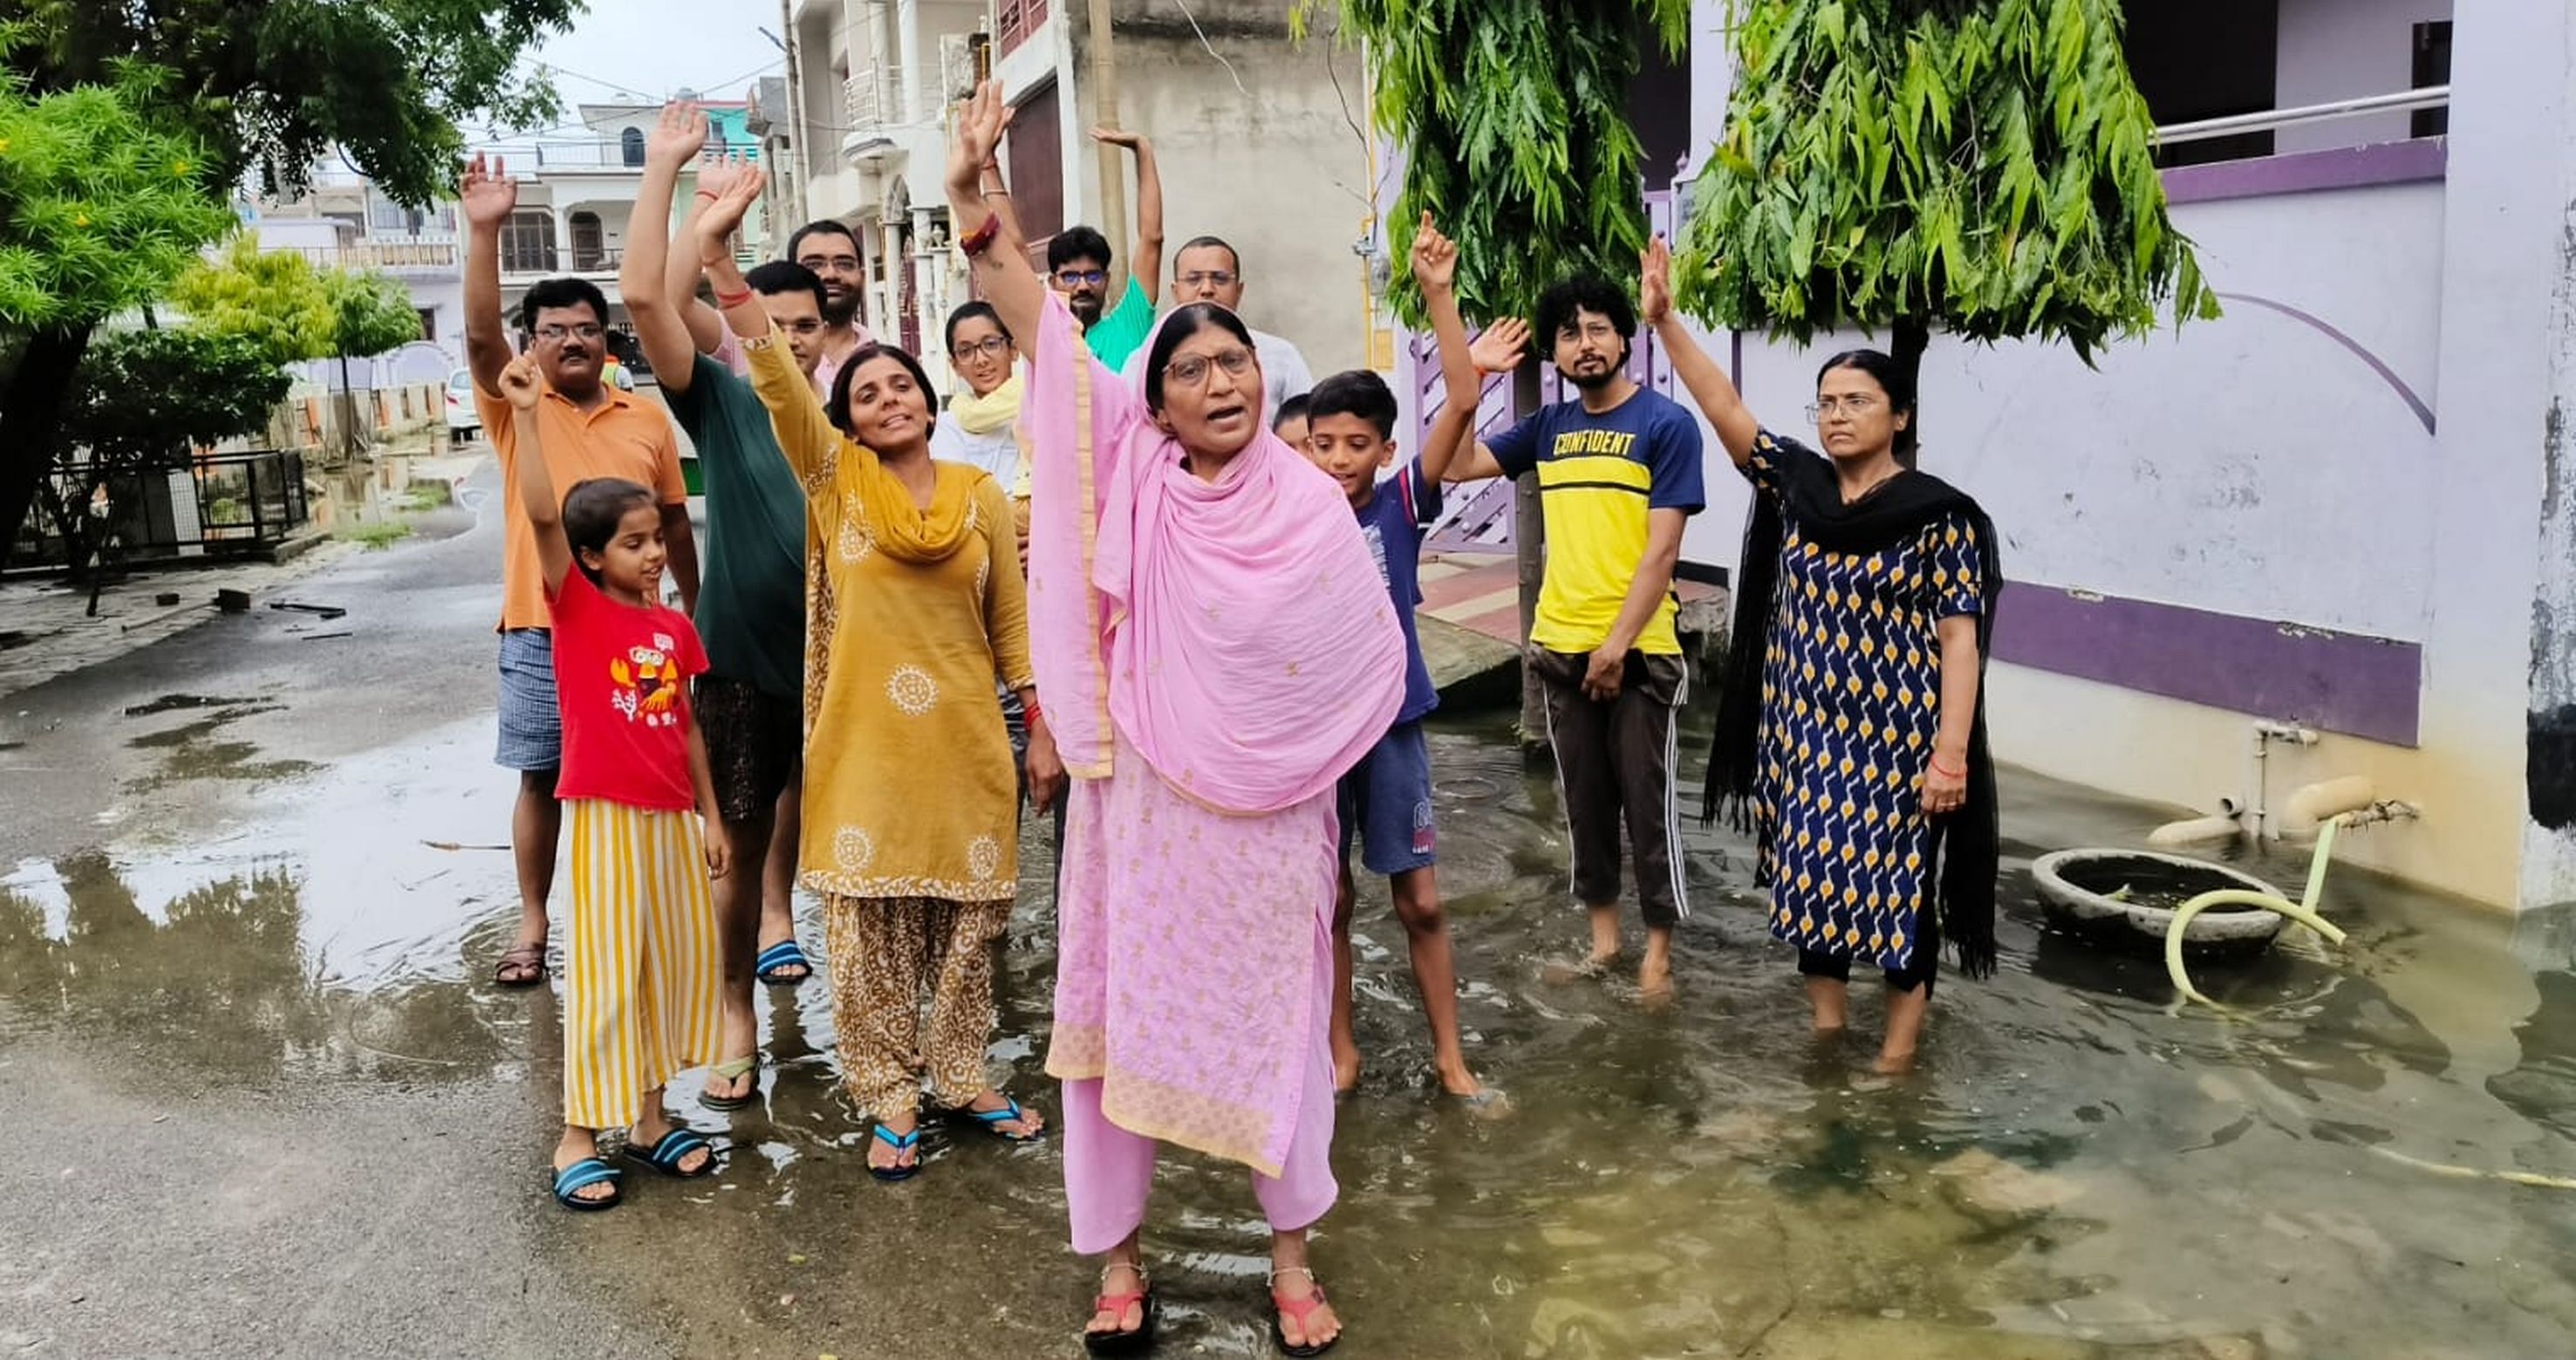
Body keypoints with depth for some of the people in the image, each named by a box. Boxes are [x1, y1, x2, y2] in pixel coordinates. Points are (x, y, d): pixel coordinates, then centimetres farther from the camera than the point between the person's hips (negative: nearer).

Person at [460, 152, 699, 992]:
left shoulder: (647, 420, 7)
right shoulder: (514, 408, 1)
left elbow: (674, 522, 13)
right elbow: (479, 335, -17)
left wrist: (696, 609, 14)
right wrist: (484, 231, -27)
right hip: (541, 630, -1)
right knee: (542, 778, 6)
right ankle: (533, 923, 18)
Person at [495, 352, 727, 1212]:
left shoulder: (674, 625, 7)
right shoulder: (576, 607, -7)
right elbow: (541, 514, -22)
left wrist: (710, 815, 12)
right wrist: (526, 415, -28)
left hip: (671, 817, 6)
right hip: (606, 817, -6)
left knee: (678, 961, 12)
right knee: (605, 972, -1)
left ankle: (651, 1117, 27)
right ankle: (578, 1136, 11)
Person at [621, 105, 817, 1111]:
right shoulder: (722, 404, -5)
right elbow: (644, 298, -16)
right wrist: (665, 169, -18)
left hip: (835, 663, 2)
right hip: (738, 663, -2)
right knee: (738, 847, 5)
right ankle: (738, 1019, 20)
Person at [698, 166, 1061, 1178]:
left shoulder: (981, 495, 4)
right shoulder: (835, 478, 0)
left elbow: (1011, 620, 8)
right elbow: (774, 377, -14)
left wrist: (1043, 731, 6)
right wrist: (720, 259, -27)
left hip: (967, 742, 2)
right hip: (864, 742, -1)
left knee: (968, 917, 10)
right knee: (869, 927, 4)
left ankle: (960, 1075, 27)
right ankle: (890, 1099, 17)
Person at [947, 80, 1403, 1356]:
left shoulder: (1309, 507, -5)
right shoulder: (1133, 477, -3)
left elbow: (1366, 668, 0)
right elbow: (1039, 325, -8)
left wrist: (1295, 755, -3)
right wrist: (971, 192, -15)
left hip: (1265, 811, -1)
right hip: (1140, 798, 1)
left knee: (1271, 1016, 9)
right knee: (1122, 1008, 8)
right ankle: (1117, 1257, 25)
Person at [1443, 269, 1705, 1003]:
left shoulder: (1666, 425, -8)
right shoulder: (1548, 426, 8)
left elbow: (1660, 551, -13)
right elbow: (1457, 465, 7)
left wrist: (1617, 644, -16)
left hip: (1639, 651, -5)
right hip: (1559, 647, 5)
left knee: (1647, 803, 4)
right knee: (1583, 799, 13)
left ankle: (1658, 947, 17)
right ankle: (1602, 929, 27)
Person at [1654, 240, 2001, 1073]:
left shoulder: (1939, 515, -9)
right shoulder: (1795, 484, 3)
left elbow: (1959, 640, -12)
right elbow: (1723, 409, -3)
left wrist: (1952, 752, -18)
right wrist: (1664, 320, -11)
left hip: (1897, 738, -4)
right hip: (1804, 731, 5)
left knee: (1898, 880, 5)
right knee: (1810, 873, 12)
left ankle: (1900, 1042, 20)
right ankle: (1824, 1023, 28)